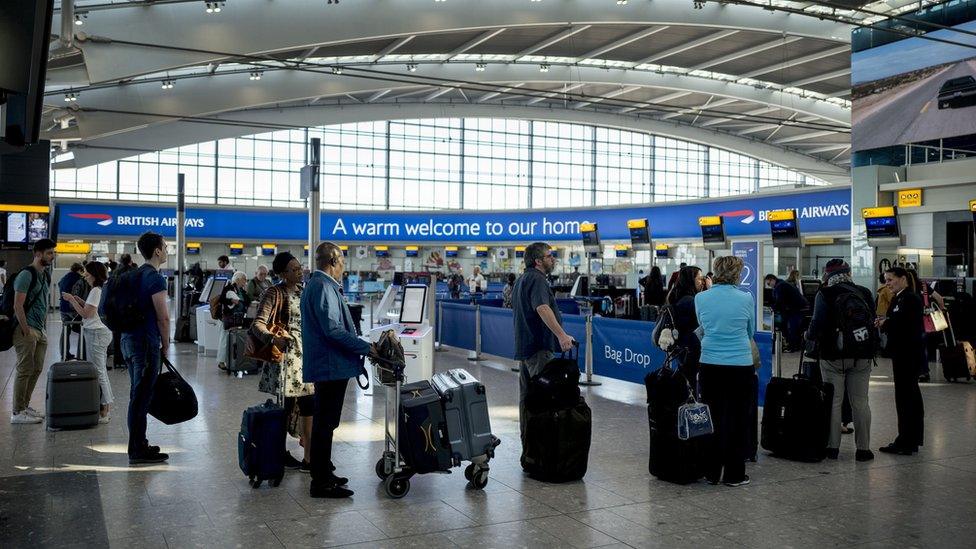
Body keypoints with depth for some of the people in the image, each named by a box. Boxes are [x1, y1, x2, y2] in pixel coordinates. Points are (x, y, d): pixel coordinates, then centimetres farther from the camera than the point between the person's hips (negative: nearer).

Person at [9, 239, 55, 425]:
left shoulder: (46, 276, 15)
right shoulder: (26, 275, -12)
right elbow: (18, 306, -16)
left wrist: (45, 328, 16)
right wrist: (26, 331, -18)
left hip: (40, 331, 9)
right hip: (27, 330, -9)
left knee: (36, 369, 12)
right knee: (25, 371, -5)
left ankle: (24, 406, 23)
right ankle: (17, 412, 2)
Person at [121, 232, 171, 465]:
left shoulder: (134, 275, 14)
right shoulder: (155, 279, -14)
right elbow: (163, 317, -16)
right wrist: (165, 345, -3)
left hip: (129, 338, 9)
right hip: (146, 342, -9)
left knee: (138, 394, 16)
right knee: (142, 396, -4)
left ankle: (138, 444, 25)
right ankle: (138, 451, 1)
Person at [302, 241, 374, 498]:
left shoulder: (315, 284, 16)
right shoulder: (324, 287, -17)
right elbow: (333, 329, -24)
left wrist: (360, 346, 21)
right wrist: (366, 348, -18)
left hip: (325, 364, 11)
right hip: (331, 366, -11)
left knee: (324, 422, 18)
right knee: (325, 423, -4)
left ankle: (323, 473, 30)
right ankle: (322, 483, 3)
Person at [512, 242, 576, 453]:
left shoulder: (521, 280, 20)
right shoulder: (537, 279, -13)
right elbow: (542, 308, -29)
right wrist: (561, 335, -38)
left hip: (523, 345, 10)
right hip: (539, 347, -10)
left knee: (527, 396, 13)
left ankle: (527, 443, 19)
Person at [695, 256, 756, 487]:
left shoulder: (700, 298, -1)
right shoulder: (746, 299, -6)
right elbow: (751, 332, 11)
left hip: (710, 365, 2)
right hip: (740, 366, -2)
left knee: (712, 419, 12)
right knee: (737, 420, 8)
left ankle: (712, 472, 19)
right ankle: (733, 474, 14)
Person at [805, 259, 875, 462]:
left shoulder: (824, 294, -8)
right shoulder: (865, 293, 6)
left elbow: (818, 323, -13)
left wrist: (809, 336, 5)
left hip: (833, 356, -3)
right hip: (862, 356, 3)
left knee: (834, 401, 4)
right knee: (860, 402, 8)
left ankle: (832, 447, 8)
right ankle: (863, 448, 12)